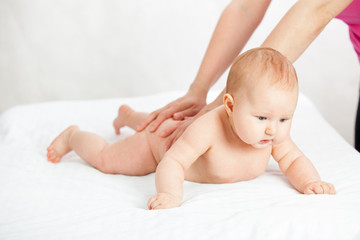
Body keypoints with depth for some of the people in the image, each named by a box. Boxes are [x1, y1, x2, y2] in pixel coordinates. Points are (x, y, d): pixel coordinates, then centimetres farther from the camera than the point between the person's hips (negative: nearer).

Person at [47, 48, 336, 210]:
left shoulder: (276, 132, -33)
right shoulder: (209, 128, -50)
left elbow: (294, 160, -22)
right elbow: (172, 163, -47)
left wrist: (309, 181, -43)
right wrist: (171, 194, -64)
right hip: (164, 141, -6)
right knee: (105, 158, 9)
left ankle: (130, 115, 71)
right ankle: (73, 136, 40)